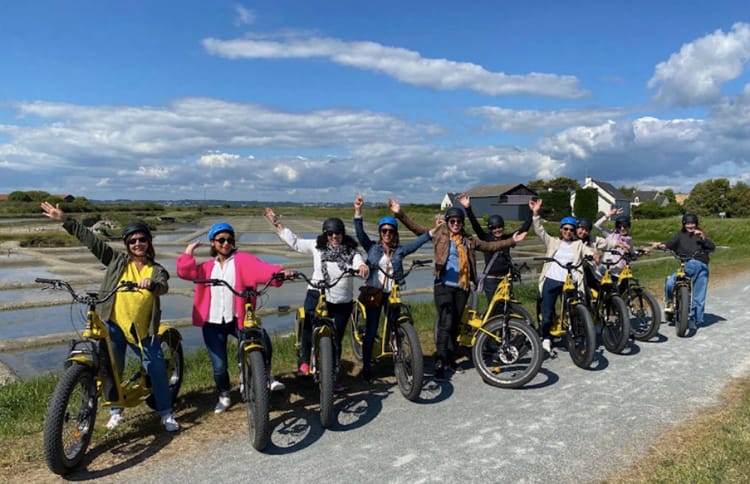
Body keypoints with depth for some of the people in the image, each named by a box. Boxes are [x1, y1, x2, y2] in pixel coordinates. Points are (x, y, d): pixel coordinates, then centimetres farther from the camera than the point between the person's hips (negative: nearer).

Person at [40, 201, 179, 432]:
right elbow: (90, 239, -2)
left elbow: (163, 286, -21)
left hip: (143, 330, 0)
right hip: (113, 325, 1)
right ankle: (115, 411, 32)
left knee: (157, 369, 0)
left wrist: (152, 284, -44)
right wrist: (65, 220, -6)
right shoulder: (117, 261, 2)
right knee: (112, 368, 11)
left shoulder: (156, 270, 0)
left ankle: (166, 414, 14)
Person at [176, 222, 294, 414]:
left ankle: (266, 376, 0)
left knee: (263, 341, -27)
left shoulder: (242, 259, 0)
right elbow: (185, 272, 2)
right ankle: (224, 397, 32)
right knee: (219, 366, 5)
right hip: (213, 322, 3)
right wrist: (189, 251, -1)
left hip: (237, 319, -3)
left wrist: (279, 272, -36)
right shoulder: (207, 267, 15)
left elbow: (261, 268, -18)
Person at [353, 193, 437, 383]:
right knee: (370, 332, 1)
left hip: (392, 294, 2)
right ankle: (366, 367, 12)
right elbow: (360, 233, -10)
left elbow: (417, 242, -3)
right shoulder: (372, 247, 2)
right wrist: (358, 211, -23)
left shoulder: (400, 250, 6)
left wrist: (433, 231, -16)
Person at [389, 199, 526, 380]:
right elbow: (416, 228, -4)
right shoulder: (439, 235, 3)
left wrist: (511, 241, 11)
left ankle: (450, 357, 26)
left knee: (455, 324, 12)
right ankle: (440, 363, -10)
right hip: (444, 286, -4)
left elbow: (490, 246, 17)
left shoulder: (469, 240, 13)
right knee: (445, 324, -13)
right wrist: (399, 214, -14)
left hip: (462, 287, 4)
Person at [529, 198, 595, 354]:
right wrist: (536, 214, -14)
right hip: (551, 280, 0)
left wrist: (594, 254, -28)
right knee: (547, 312, 3)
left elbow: (589, 251, -4)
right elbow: (540, 231, -1)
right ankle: (546, 338, 18)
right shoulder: (553, 242, 10)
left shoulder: (579, 244, 11)